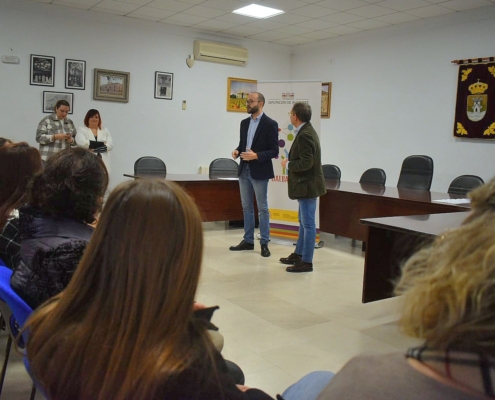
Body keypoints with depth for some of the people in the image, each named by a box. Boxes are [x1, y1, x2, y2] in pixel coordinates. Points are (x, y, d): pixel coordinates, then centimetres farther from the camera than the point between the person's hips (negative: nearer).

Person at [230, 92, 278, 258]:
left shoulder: (270, 124, -10)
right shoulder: (244, 123, 10)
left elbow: (274, 151, -11)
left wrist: (257, 156, -23)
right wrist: (237, 151, -5)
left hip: (259, 172, -6)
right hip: (244, 170, 7)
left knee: (262, 208, 3)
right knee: (247, 207, 13)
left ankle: (264, 243, 11)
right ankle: (248, 240, 23)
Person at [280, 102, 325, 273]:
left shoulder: (305, 135, -20)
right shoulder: (306, 131, 12)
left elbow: (306, 162, -26)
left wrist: (288, 164, -13)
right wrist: (290, 160, 7)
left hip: (308, 185, -11)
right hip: (306, 184, 11)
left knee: (308, 224, -3)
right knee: (304, 222, 19)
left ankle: (306, 262, 5)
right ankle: (299, 254, 31)